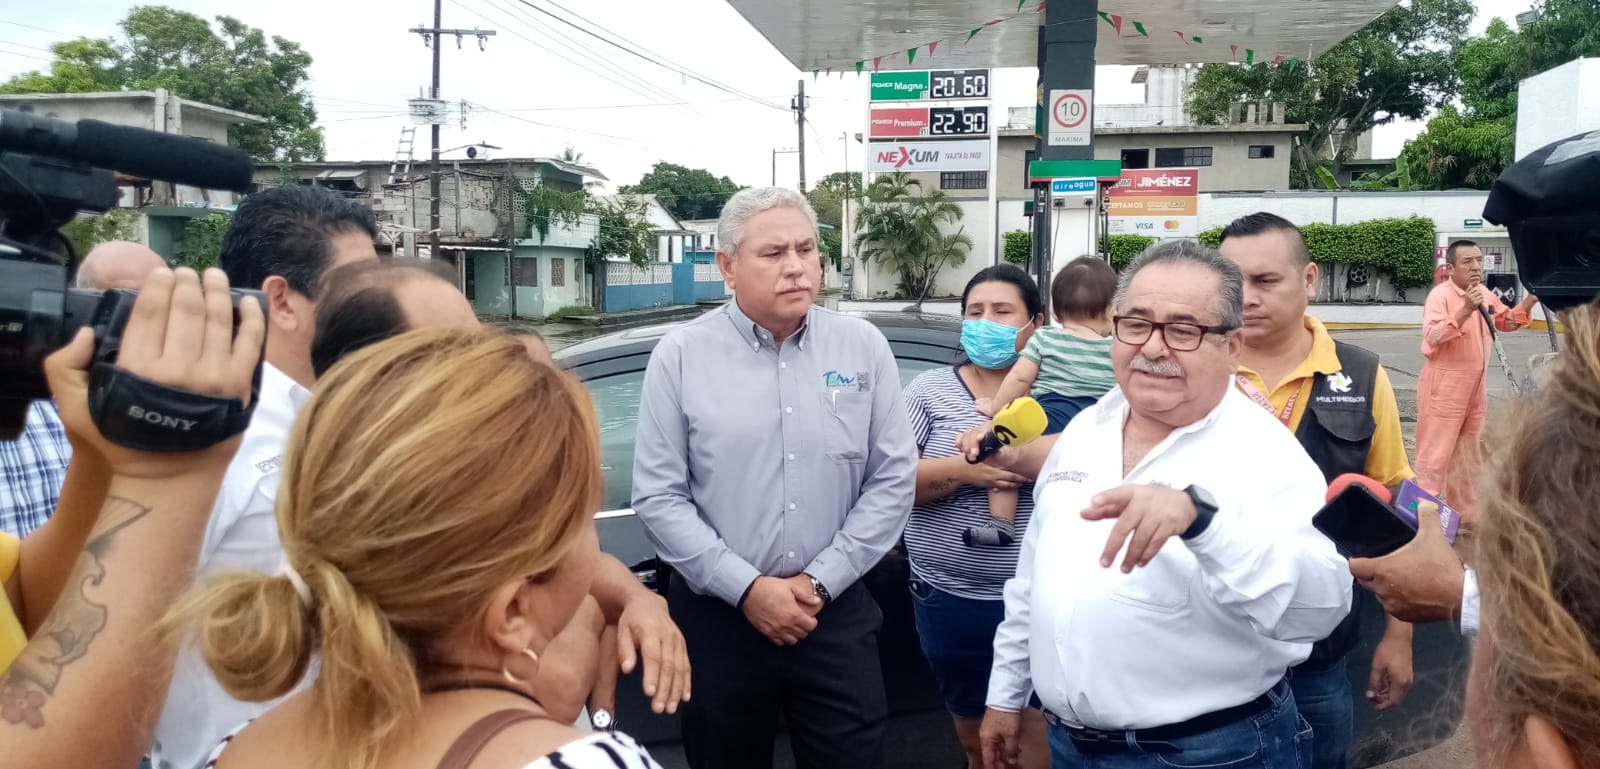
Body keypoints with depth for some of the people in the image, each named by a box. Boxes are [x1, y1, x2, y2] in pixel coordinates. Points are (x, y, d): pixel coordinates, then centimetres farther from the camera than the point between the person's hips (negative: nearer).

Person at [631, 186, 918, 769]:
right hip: (718, 617, -1)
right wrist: (746, 588, -12)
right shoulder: (681, 356, -5)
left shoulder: (864, 348, 1)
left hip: (838, 614, 1)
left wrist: (821, 581, -8)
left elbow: (894, 479, 0)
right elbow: (658, 497, -6)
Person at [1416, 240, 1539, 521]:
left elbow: (1507, 321, 23)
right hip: (1443, 386, -8)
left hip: (1474, 386, 8)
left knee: (1469, 454, 17)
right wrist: (1465, 310, -39)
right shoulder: (1440, 295, -16)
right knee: (1436, 453, -5)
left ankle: (1466, 513, 29)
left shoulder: (1485, 294, 8)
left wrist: (1528, 302, 5)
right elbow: (1433, 336, -30)